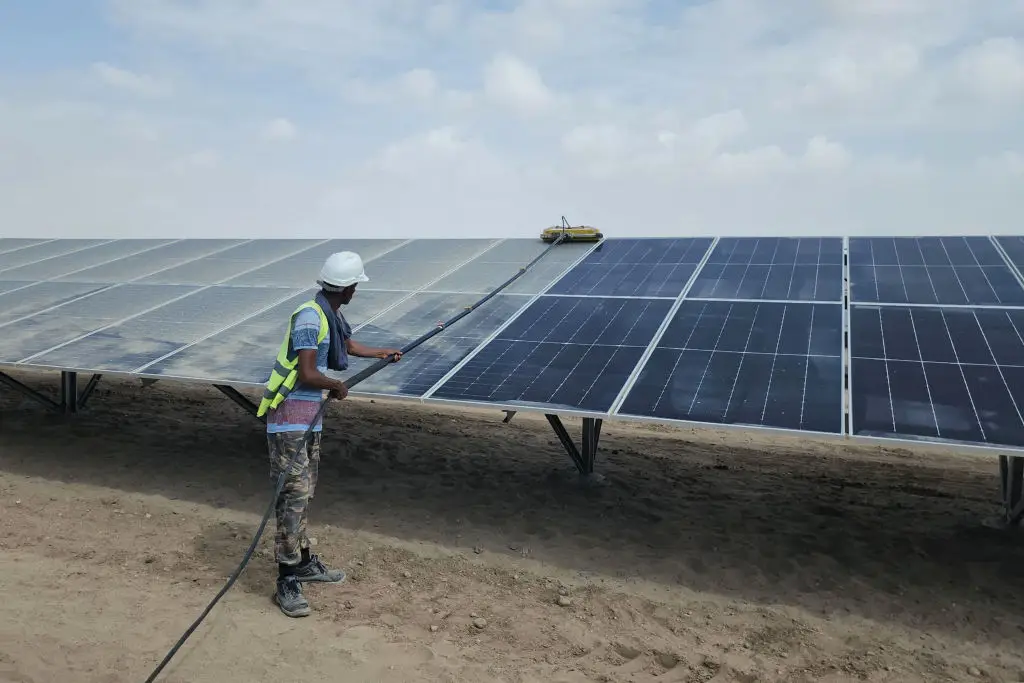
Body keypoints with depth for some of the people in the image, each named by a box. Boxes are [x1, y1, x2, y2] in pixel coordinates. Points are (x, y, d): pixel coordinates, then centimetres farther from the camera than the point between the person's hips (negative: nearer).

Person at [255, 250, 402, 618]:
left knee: (305, 492, 16)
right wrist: (338, 387, -7)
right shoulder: (310, 317, -20)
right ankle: (287, 583, -2)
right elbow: (308, 374, -25)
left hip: (310, 413, 9)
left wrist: (384, 353, 44)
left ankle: (304, 562, 29)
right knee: (294, 494, -8)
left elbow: (350, 345, 30)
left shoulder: (332, 314, 9)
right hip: (290, 412, -9)